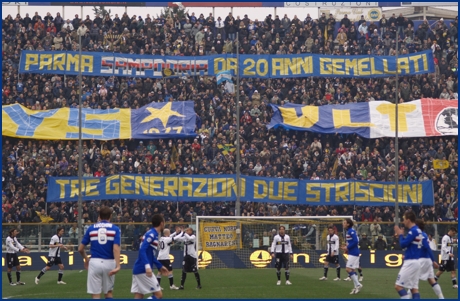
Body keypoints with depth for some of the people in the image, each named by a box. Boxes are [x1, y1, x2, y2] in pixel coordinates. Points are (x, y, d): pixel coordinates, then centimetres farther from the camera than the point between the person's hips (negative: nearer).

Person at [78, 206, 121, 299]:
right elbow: (116, 248, -13)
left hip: (95, 263, 0)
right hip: (109, 263, 0)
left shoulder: (91, 228, 6)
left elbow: (80, 249, 8)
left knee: (96, 294, 3)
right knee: (109, 292, 17)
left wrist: (86, 259, 27)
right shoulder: (115, 229, 1)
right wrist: (117, 266, -20)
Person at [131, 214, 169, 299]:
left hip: (139, 269, 9)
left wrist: (160, 266, 34)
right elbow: (142, 250, -23)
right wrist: (147, 266, -34)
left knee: (139, 297, 6)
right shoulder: (151, 234, -11)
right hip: (143, 270, -9)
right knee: (158, 295, -5)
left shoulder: (153, 234, 18)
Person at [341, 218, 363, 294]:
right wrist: (346, 248, 10)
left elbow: (355, 241, -23)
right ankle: (356, 287, 13)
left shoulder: (351, 231, -15)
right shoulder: (348, 231, 15)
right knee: (352, 270, 11)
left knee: (349, 269, -11)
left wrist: (347, 247, -16)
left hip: (353, 253, -10)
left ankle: (358, 285, -7)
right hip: (352, 253, 10)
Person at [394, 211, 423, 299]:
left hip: (410, 262, -10)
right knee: (414, 287, 8)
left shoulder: (413, 231, -16)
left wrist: (400, 234, -1)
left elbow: (403, 244, -16)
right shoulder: (418, 230, 13)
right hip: (416, 262, 10)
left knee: (398, 286, -7)